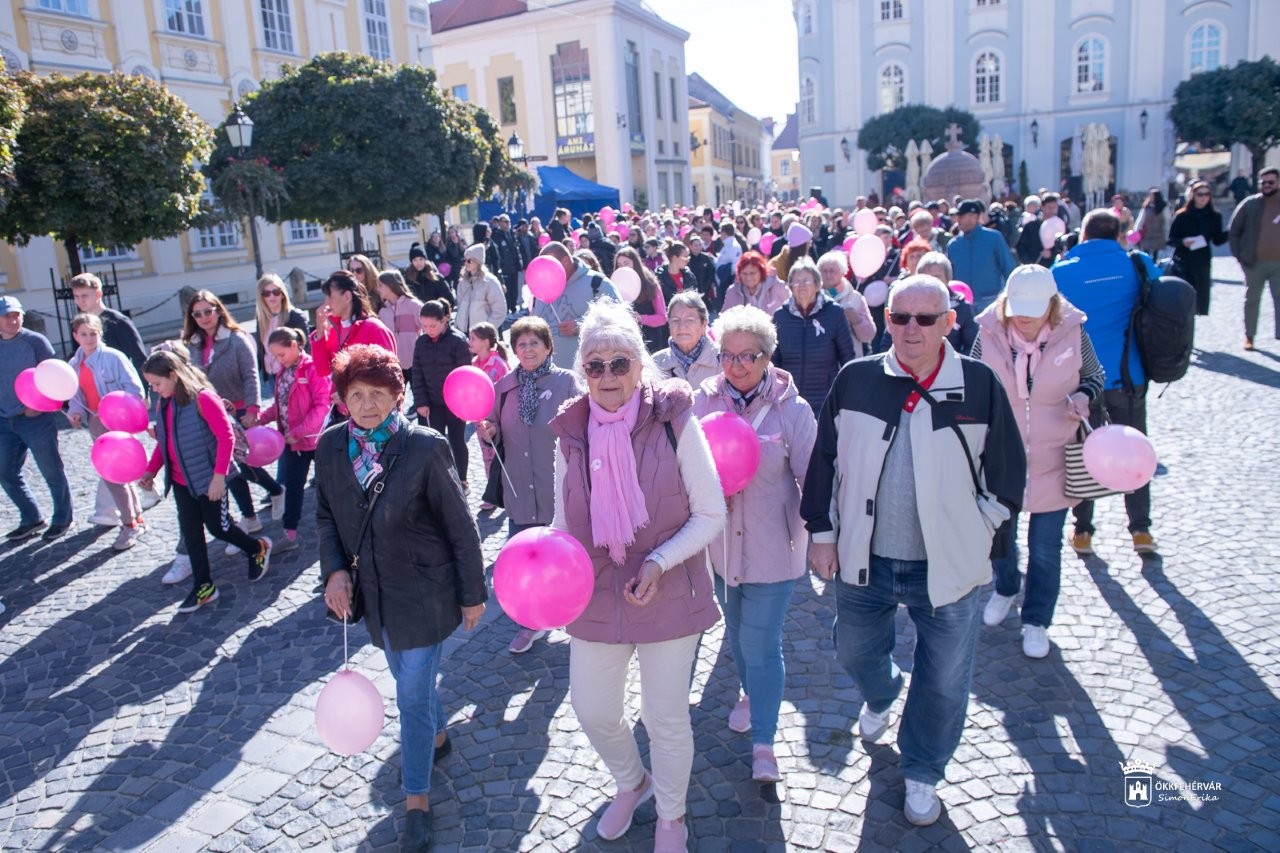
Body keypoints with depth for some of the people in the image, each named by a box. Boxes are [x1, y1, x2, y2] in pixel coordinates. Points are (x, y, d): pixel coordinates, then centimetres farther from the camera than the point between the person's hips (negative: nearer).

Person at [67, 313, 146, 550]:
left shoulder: (113, 357, -12)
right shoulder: (74, 365, 8)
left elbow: (134, 388, -13)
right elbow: (76, 395, 14)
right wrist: (75, 412, -5)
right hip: (96, 422, 7)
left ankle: (129, 524, 5)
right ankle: (136, 516, 28)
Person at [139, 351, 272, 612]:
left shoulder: (202, 398, -18)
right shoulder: (164, 403, 6)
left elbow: (226, 437, -20)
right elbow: (164, 441, 17)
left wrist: (219, 476, -22)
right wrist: (151, 470, 7)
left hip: (209, 478, -7)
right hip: (181, 481, 7)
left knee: (218, 527, 2)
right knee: (190, 532, 9)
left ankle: (259, 549, 29)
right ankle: (203, 586, 19)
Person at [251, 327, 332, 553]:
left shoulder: (313, 368, -16)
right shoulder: (283, 372, 9)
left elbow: (322, 406, -20)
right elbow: (279, 405, 14)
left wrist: (299, 432, -21)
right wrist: (260, 417, -3)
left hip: (315, 438, -7)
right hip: (292, 441, 7)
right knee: (292, 486, 12)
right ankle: (290, 533, 20)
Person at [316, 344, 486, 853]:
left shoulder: (425, 448, -19)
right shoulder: (331, 446, -5)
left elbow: (460, 527, -12)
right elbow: (326, 515, 7)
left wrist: (473, 594, -7)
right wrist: (335, 569, -8)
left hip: (422, 593, -5)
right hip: (373, 592, 5)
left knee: (413, 696, 2)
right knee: (411, 680, 24)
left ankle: (417, 799, 22)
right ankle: (437, 737, 53)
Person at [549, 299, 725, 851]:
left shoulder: (675, 423, -13)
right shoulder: (572, 434, -2)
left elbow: (710, 515, -10)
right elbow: (564, 525, 8)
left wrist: (659, 562, -22)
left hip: (668, 597, -3)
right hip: (595, 599, 4)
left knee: (666, 718, 11)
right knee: (592, 713, 15)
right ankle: (630, 784, 50)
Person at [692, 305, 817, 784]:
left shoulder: (792, 410, -12)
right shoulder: (704, 402, -5)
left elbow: (812, 480, -7)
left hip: (772, 546, -4)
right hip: (720, 542, 4)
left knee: (761, 645, -2)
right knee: (736, 634, 22)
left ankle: (763, 744, 13)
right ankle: (751, 694, 49)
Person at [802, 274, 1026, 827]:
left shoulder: (979, 385, -8)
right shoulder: (856, 379, -5)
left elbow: (1006, 472, 1)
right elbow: (824, 460, 2)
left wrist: (979, 534, 0)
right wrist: (821, 532, 3)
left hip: (947, 564, -1)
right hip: (864, 558, 2)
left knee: (943, 681, 11)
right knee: (855, 651, 22)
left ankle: (922, 773, 37)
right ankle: (880, 697, 58)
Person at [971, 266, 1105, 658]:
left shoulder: (1072, 333, -11)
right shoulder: (989, 335, -11)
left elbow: (1095, 376, 6)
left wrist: (1083, 395, -15)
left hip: (1052, 462, -1)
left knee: (1045, 548, 6)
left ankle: (1036, 621, 26)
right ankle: (1005, 589, 48)